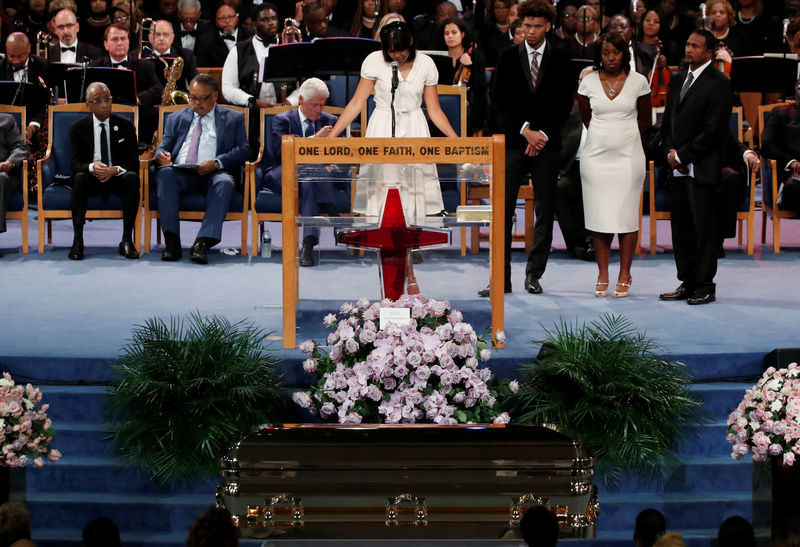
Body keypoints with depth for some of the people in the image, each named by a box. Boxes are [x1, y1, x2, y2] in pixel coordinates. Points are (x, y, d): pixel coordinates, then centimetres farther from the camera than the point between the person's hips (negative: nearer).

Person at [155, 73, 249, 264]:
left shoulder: (233, 119, 17)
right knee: (164, 173, -32)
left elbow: (243, 149, 4)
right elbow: (163, 147, 21)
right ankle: (171, 240, -34)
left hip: (214, 174, -2)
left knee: (224, 182, -37)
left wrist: (216, 163, -14)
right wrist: (162, 155, -7)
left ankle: (203, 242, -44)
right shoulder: (176, 118, 26)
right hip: (181, 174, 2)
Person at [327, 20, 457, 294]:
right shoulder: (374, 61, -4)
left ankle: (408, 273, 5)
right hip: (382, 133, -1)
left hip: (414, 133, 1)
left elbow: (434, 110, 6)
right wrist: (331, 135, -7)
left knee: (411, 205, -2)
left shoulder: (425, 64, 1)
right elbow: (356, 103, -1)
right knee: (382, 202, -6)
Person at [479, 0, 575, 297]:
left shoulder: (560, 60, 6)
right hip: (513, 143, 0)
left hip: (547, 144, 0)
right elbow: (499, 100, 1)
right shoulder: (508, 57, 6)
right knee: (503, 210, -5)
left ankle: (534, 274, 11)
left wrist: (543, 134, -9)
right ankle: (501, 277, -3)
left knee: (545, 213, 2)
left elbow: (564, 104, 3)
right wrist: (525, 131, -9)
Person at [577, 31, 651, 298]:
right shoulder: (588, 81, 3)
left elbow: (644, 119, 11)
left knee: (626, 215, -1)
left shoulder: (638, 81, 1)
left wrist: (624, 136, 10)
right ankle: (602, 276, 9)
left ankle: (625, 276, 5)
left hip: (628, 156, -1)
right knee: (600, 215, 1)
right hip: (596, 155, 1)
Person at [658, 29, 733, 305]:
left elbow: (713, 130, -13)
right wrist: (670, 151, 2)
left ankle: (705, 286, 3)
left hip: (702, 168, -7)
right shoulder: (678, 79, 16)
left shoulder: (718, 84, -7)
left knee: (704, 228, -3)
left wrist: (682, 155, -12)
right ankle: (688, 283, 17)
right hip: (678, 168, 7)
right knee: (681, 228, 9)